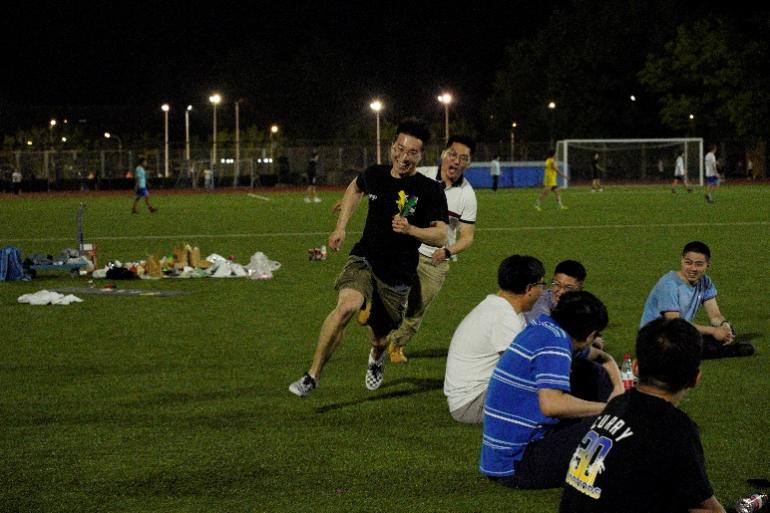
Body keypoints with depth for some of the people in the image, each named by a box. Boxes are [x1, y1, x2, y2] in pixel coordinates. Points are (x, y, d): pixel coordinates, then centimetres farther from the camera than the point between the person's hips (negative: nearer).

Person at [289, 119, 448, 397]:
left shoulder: (430, 191, -9)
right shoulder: (374, 175, 1)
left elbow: (440, 236, -12)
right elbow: (355, 189, 26)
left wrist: (410, 230, -30)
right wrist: (341, 227, 19)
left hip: (397, 275, -1)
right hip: (364, 259, 1)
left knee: (380, 337, 12)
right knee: (347, 305, -30)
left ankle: (377, 357, 55)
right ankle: (312, 376, -23)